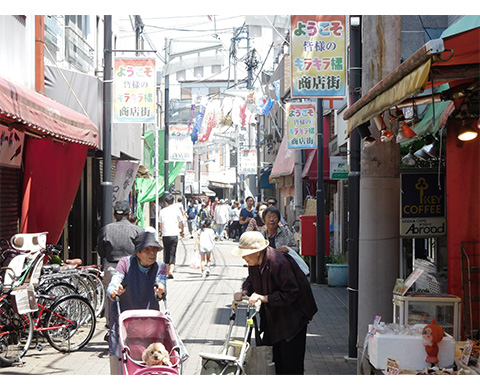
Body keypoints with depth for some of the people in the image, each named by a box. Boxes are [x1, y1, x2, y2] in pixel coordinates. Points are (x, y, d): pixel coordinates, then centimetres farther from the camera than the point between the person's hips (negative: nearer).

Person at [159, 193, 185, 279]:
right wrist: (182, 232, 18)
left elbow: (160, 224, 10)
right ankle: (171, 271, -18)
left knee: (166, 253, 14)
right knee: (173, 254, -2)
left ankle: (168, 271, 18)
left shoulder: (162, 211, 4)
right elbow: (181, 222, 3)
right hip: (174, 234, -2)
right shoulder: (176, 209, -1)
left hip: (165, 235, 2)